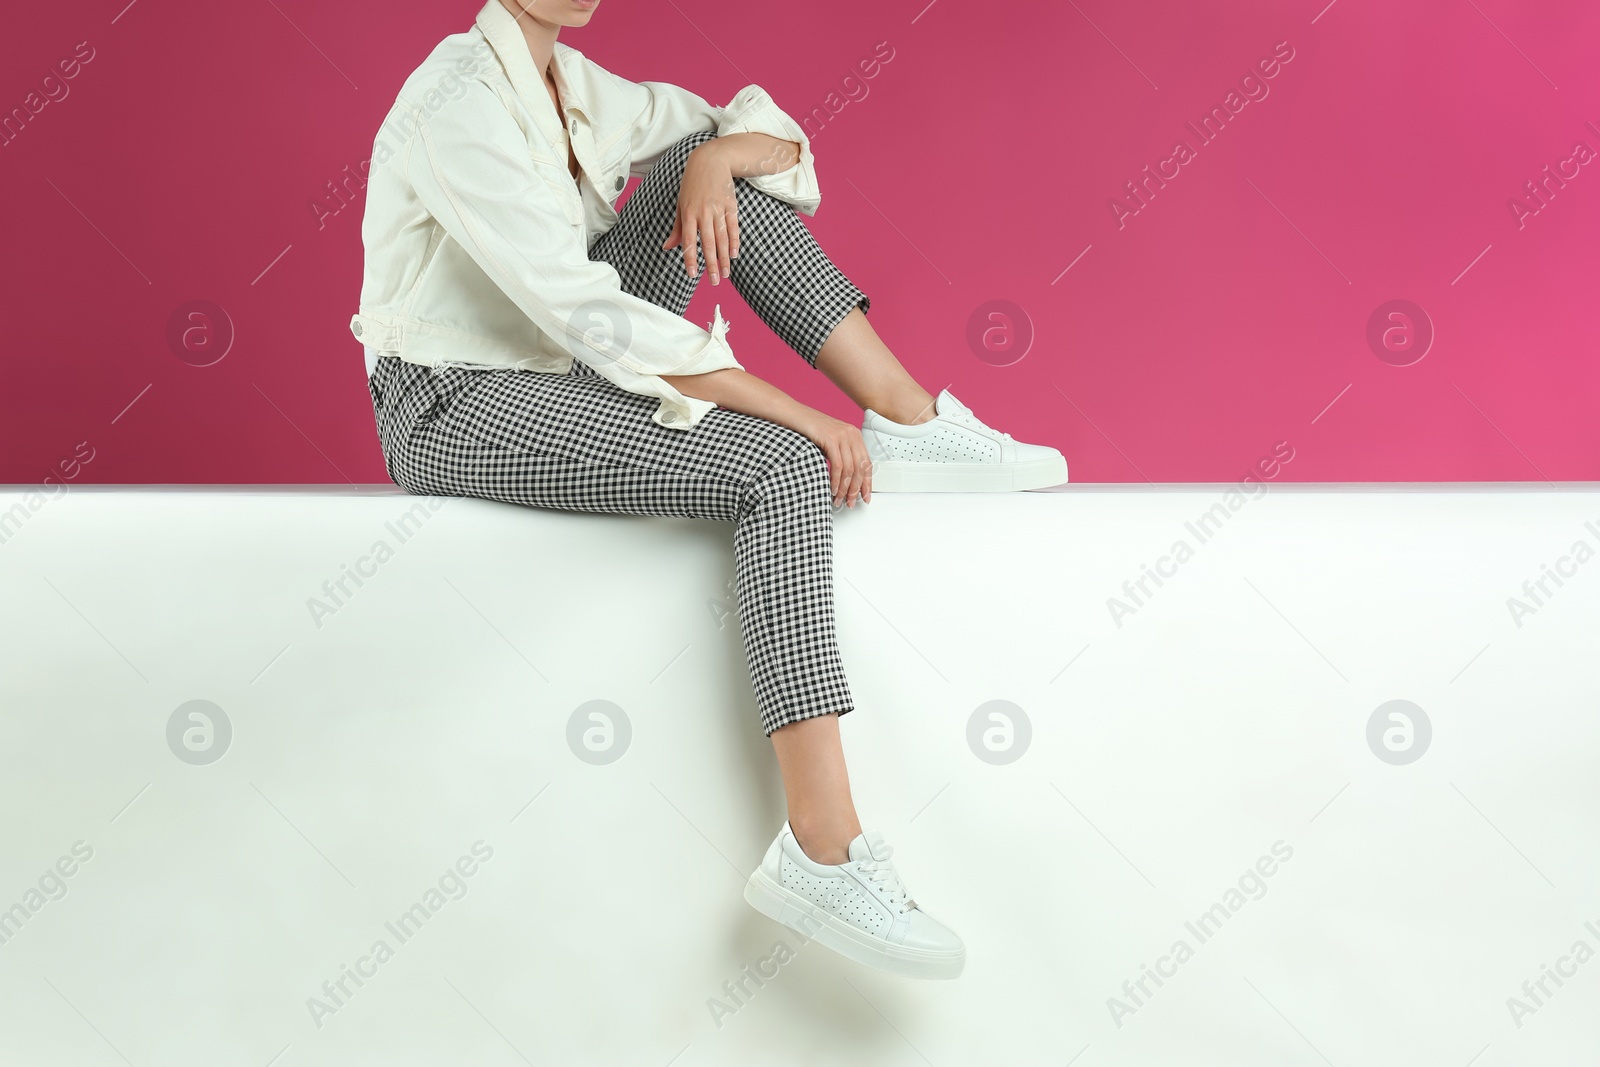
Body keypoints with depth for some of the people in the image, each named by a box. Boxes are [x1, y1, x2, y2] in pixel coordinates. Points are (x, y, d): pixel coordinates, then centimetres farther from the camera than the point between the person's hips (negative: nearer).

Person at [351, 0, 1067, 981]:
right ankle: (823, 854, -27)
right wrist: (794, 412, -25)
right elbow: (586, 312, -26)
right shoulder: (458, 99, -18)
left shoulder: (579, 88, 9)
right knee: (786, 469, -24)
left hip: (555, 374, 8)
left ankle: (913, 422, -9)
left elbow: (778, 139, 12)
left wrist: (720, 157, -13)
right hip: (455, 411, -8)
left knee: (720, 161, -1)